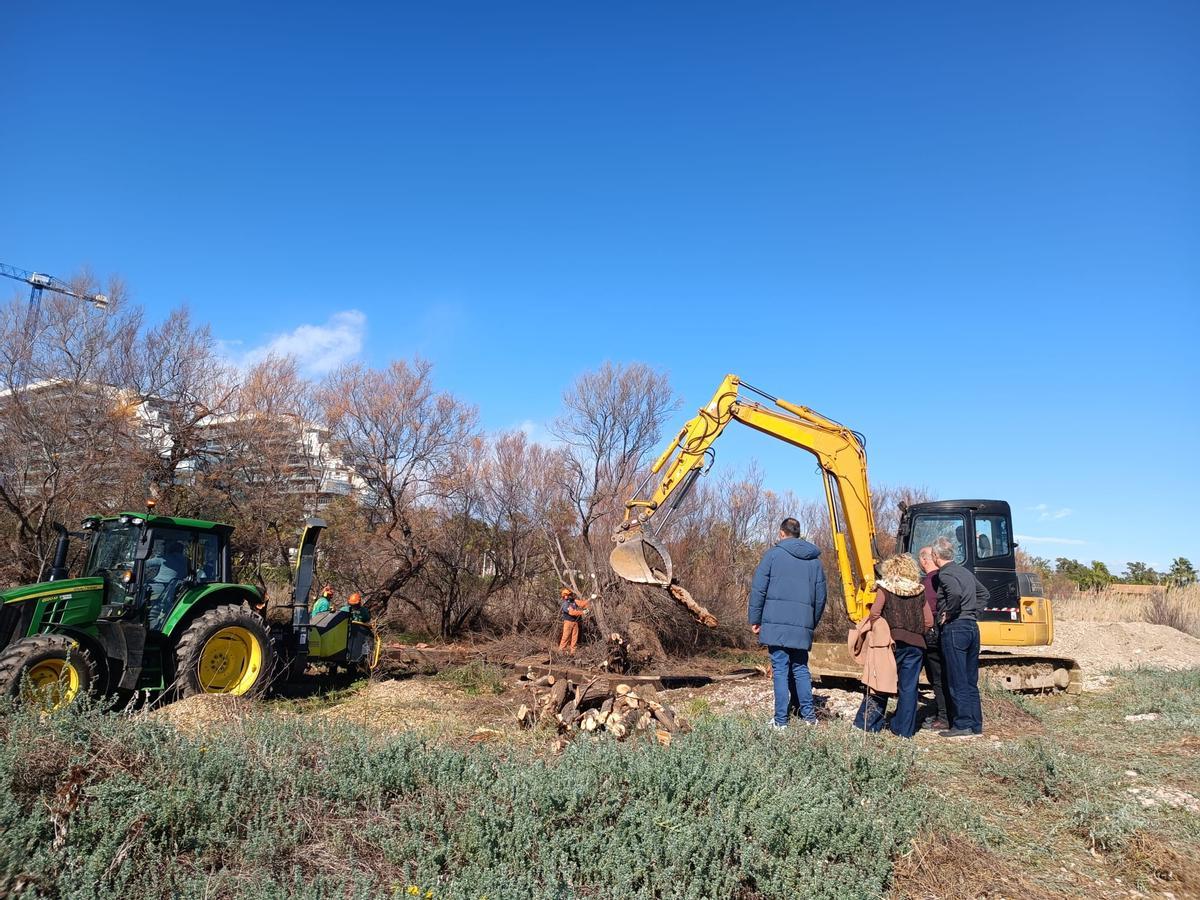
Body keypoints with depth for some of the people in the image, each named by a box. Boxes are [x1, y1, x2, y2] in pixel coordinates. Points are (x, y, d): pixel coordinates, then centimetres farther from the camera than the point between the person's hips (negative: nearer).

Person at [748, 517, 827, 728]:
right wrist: (812, 623, 25)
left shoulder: (773, 554, 0)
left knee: (780, 669, 0)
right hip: (803, 626, 4)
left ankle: (781, 719, 1)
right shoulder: (814, 559, 13)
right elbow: (821, 596, 16)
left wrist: (755, 619, 3)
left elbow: (758, 589, -4)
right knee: (800, 668, 16)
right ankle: (808, 713, 15)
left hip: (776, 623, -3)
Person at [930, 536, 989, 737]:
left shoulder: (945, 574, -11)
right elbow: (984, 594, 26)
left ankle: (962, 725, -1)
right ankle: (975, 724, 17)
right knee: (971, 681, 13)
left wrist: (948, 613, -15)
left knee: (957, 681, -3)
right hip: (972, 627, 8)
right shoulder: (966, 572, 16)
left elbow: (955, 594, -30)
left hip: (955, 628, -8)